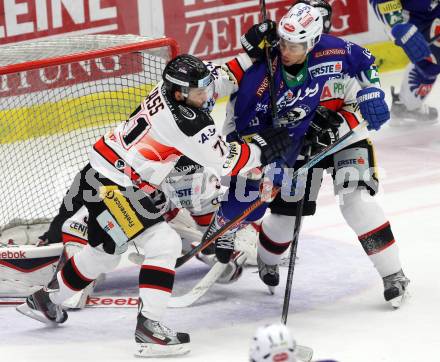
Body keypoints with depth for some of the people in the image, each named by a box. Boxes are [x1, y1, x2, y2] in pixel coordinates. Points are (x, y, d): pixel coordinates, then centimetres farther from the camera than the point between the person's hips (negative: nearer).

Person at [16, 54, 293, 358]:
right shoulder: (184, 121, -27)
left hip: (102, 176, 10)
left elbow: (222, 77, 12)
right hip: (110, 185, -10)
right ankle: (149, 327, -18)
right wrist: (264, 149, -11)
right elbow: (225, 161, -19)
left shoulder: (173, 86, -4)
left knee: (105, 251, 27)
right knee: (163, 244, -15)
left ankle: (46, 300, 46)